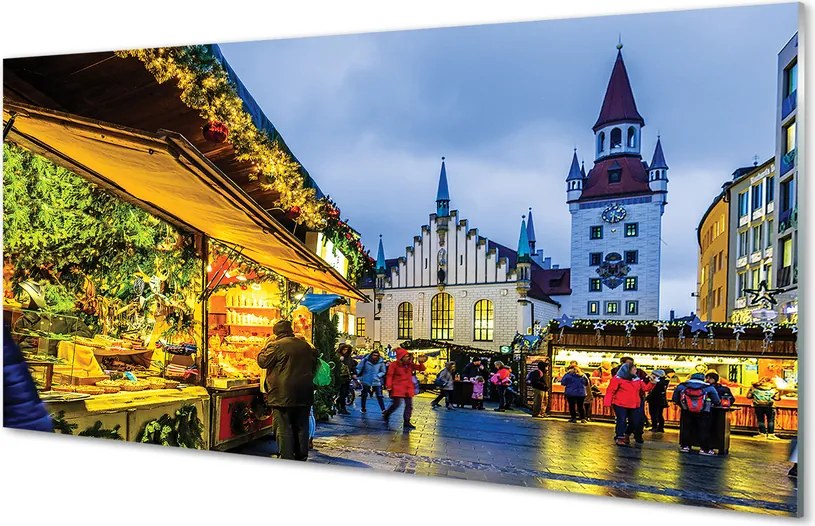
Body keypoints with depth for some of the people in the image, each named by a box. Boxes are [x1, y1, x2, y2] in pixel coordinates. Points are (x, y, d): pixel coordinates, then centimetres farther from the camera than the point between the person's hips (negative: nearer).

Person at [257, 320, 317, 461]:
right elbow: (313, 366, 21)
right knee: (302, 427, 14)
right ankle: (302, 457, 22)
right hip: (304, 395, 6)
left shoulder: (277, 345, -11)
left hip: (283, 395, -6)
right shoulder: (305, 345, 10)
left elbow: (262, 362, -4)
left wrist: (266, 346, 7)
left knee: (284, 428, 0)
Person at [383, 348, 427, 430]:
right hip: (397, 388, -5)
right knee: (396, 404, -6)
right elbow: (389, 375, -8)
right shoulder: (394, 364, -7)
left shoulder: (410, 364, 6)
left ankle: (406, 422, 10)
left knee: (409, 405, 3)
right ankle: (386, 414, 22)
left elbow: (422, 368, 9)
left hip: (408, 388, 5)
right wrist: (388, 386, -16)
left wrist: (421, 362, -11)